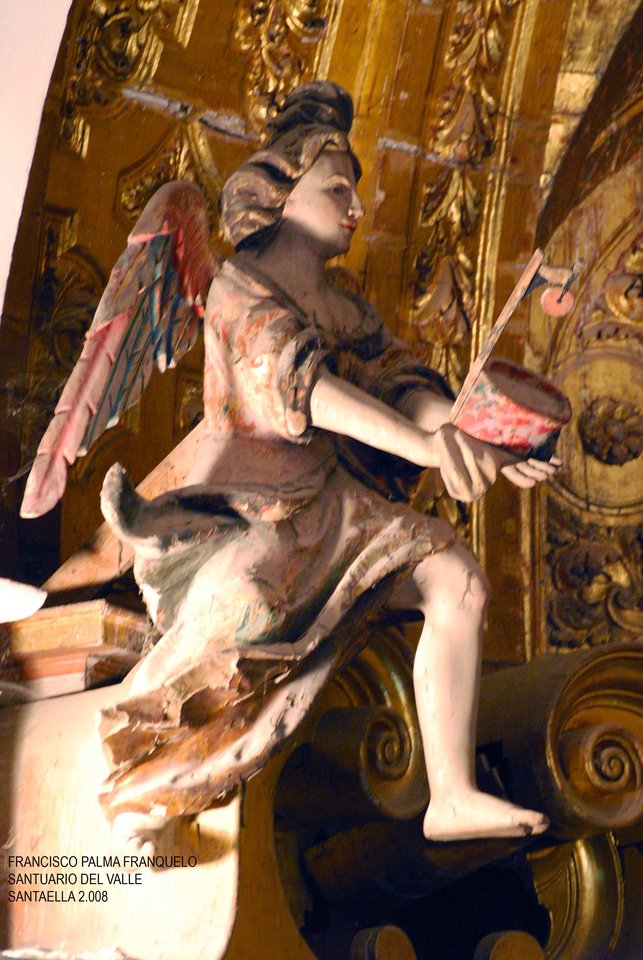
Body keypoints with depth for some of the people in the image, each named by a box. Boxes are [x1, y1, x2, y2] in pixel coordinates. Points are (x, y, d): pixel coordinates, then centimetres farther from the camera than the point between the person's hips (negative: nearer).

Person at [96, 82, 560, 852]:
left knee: (458, 578, -10)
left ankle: (452, 797, -12)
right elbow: (302, 380, -24)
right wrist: (423, 446, -37)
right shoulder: (238, 287, -8)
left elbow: (403, 384, 3)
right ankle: (134, 749, -13)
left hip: (328, 501, 7)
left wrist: (478, 449, -17)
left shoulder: (345, 305, 16)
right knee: (245, 602, -37)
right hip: (245, 504, -7)